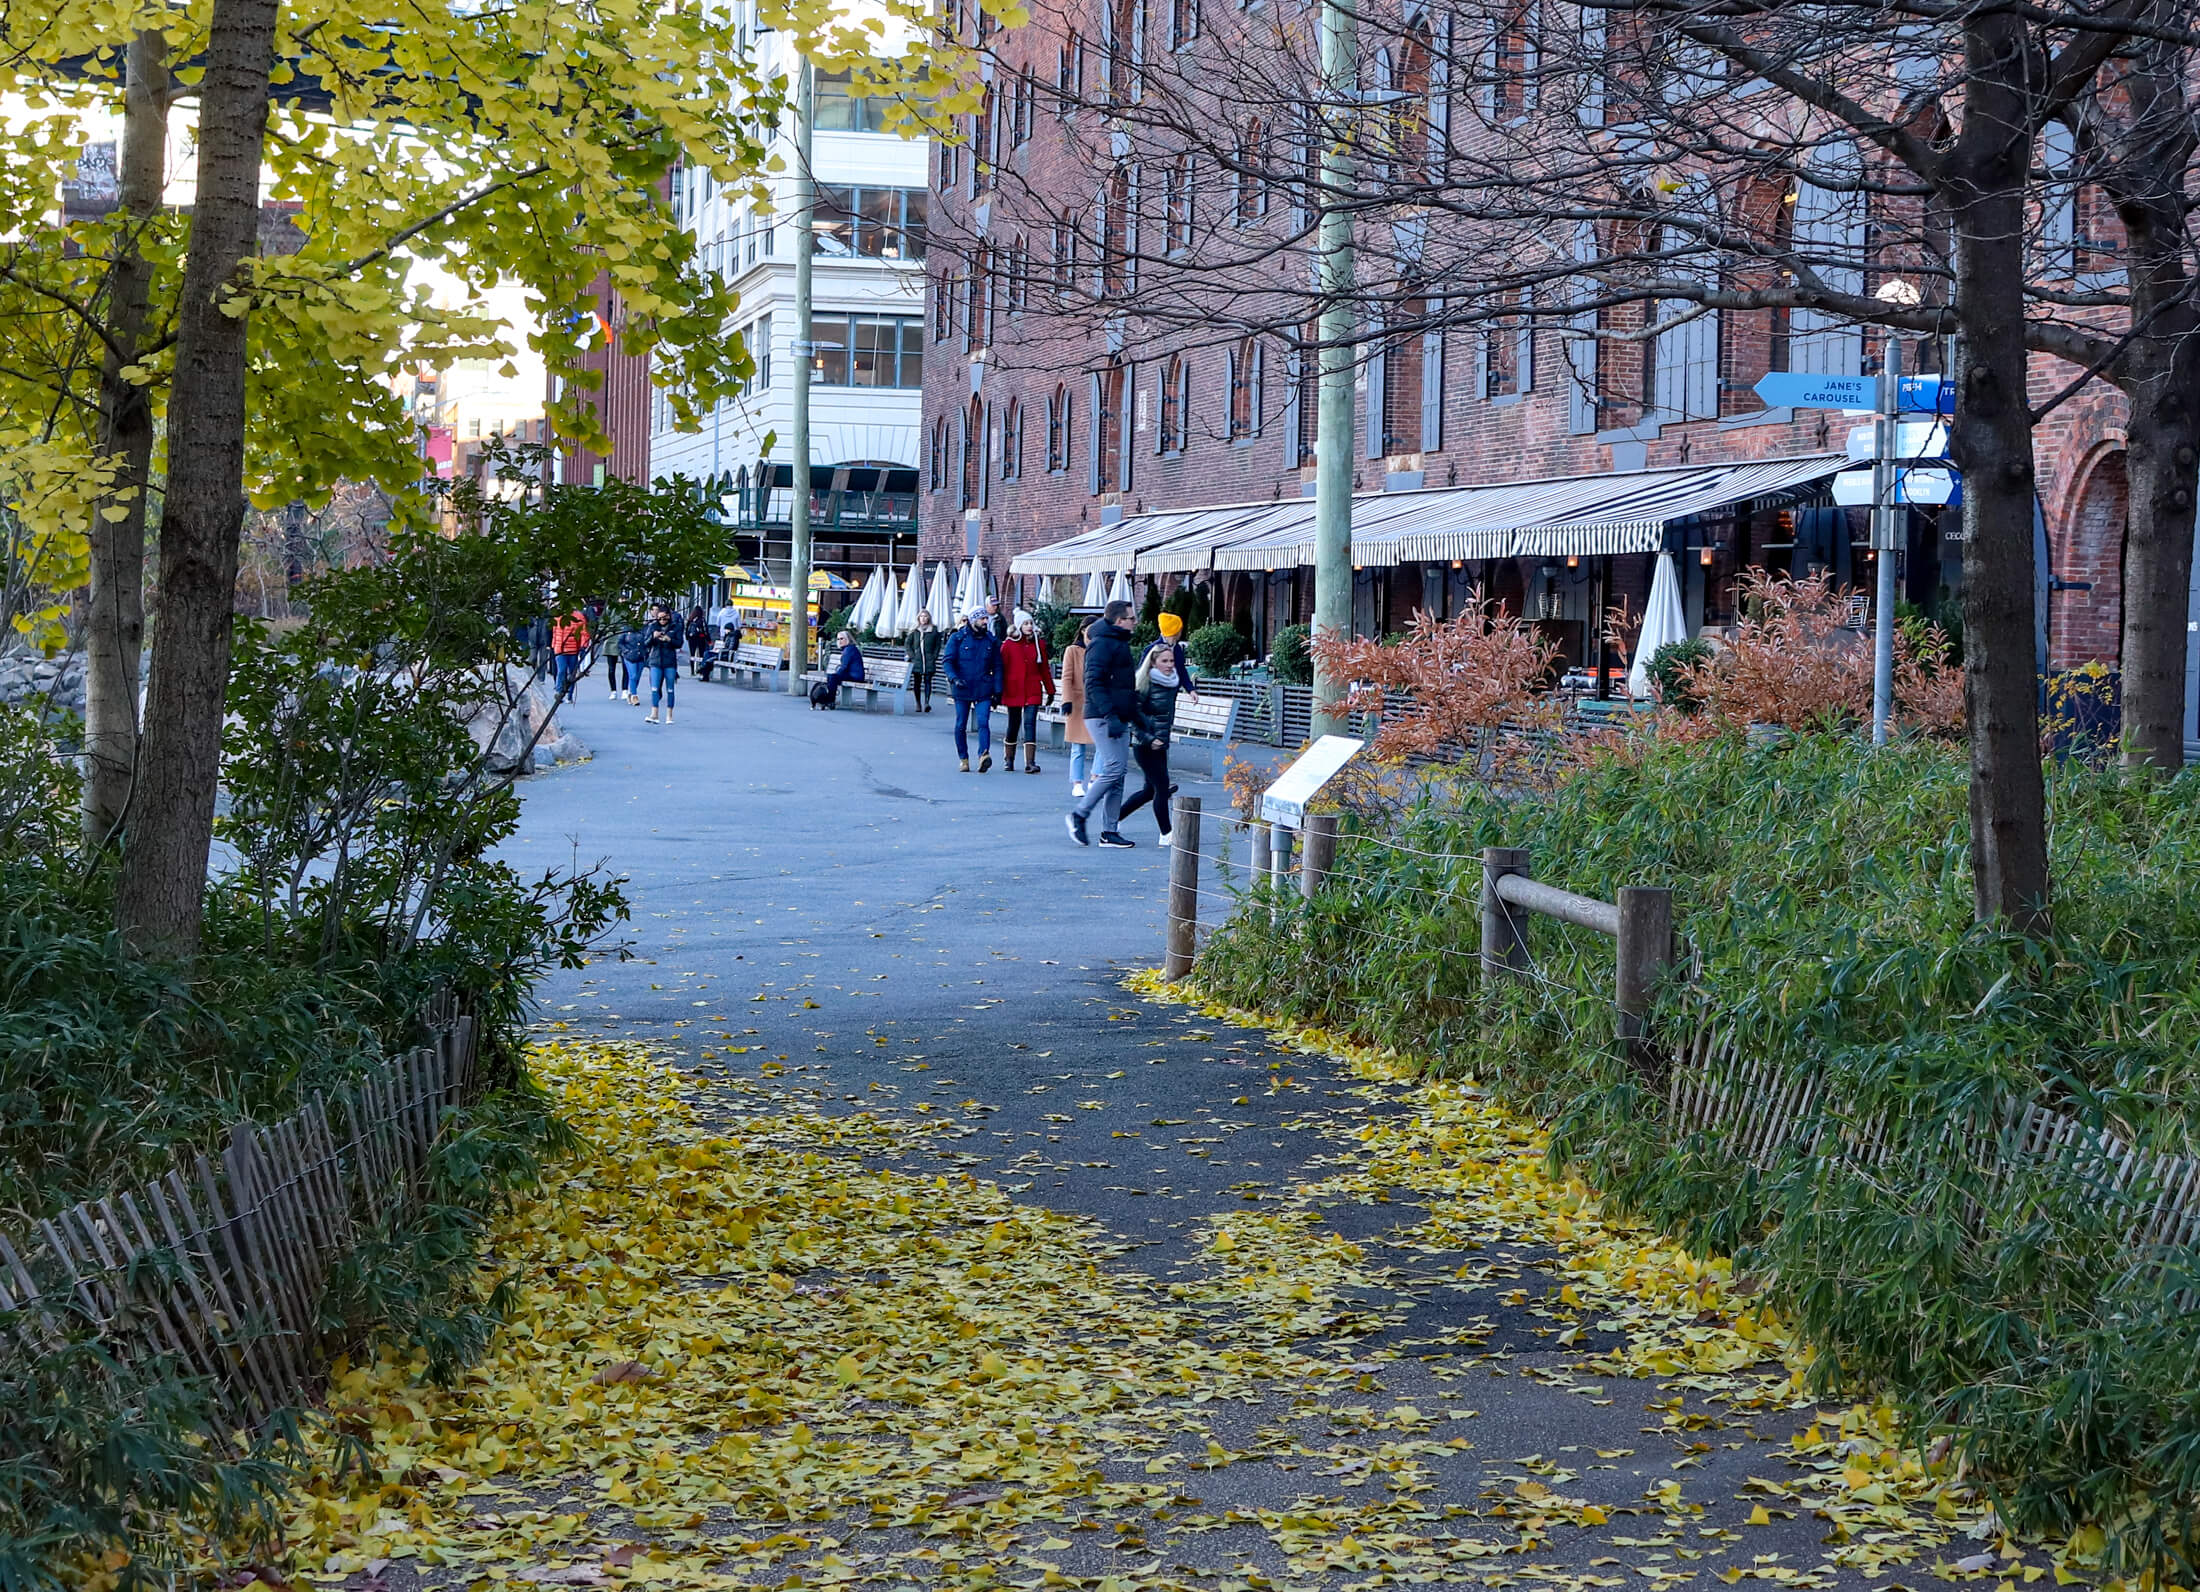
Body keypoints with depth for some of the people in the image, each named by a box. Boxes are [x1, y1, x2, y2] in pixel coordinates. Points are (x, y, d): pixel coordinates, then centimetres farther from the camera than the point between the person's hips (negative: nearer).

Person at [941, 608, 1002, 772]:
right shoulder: (957, 638, 0)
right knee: (961, 725, 5)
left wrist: (997, 691, 6)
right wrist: (954, 678, -21)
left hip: (983, 689, 1)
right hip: (962, 688, -1)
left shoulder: (991, 641, 8)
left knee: (983, 723, -15)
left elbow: (997, 667, 13)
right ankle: (964, 759, 15)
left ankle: (983, 755, -28)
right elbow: (947, 660, -3)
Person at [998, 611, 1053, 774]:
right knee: (1014, 724, 8)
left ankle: (1030, 762, -15)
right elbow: (1002, 669, 1)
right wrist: (999, 692, -2)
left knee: (1030, 723, -10)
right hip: (1014, 690, -1)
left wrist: (1050, 690, 12)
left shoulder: (1038, 643, 7)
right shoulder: (1009, 644, 0)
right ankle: (1009, 759, 26)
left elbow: (1044, 669, 12)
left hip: (1033, 691, 1)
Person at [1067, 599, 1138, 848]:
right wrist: (1110, 716, -26)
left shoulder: (1118, 643, 21)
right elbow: (1094, 683, -20)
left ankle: (1110, 831, 8)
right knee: (1114, 769, -14)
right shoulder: (1103, 644, -11)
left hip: (1118, 718, 10)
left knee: (1117, 773, 7)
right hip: (1104, 718, -10)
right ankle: (1079, 814, -4)